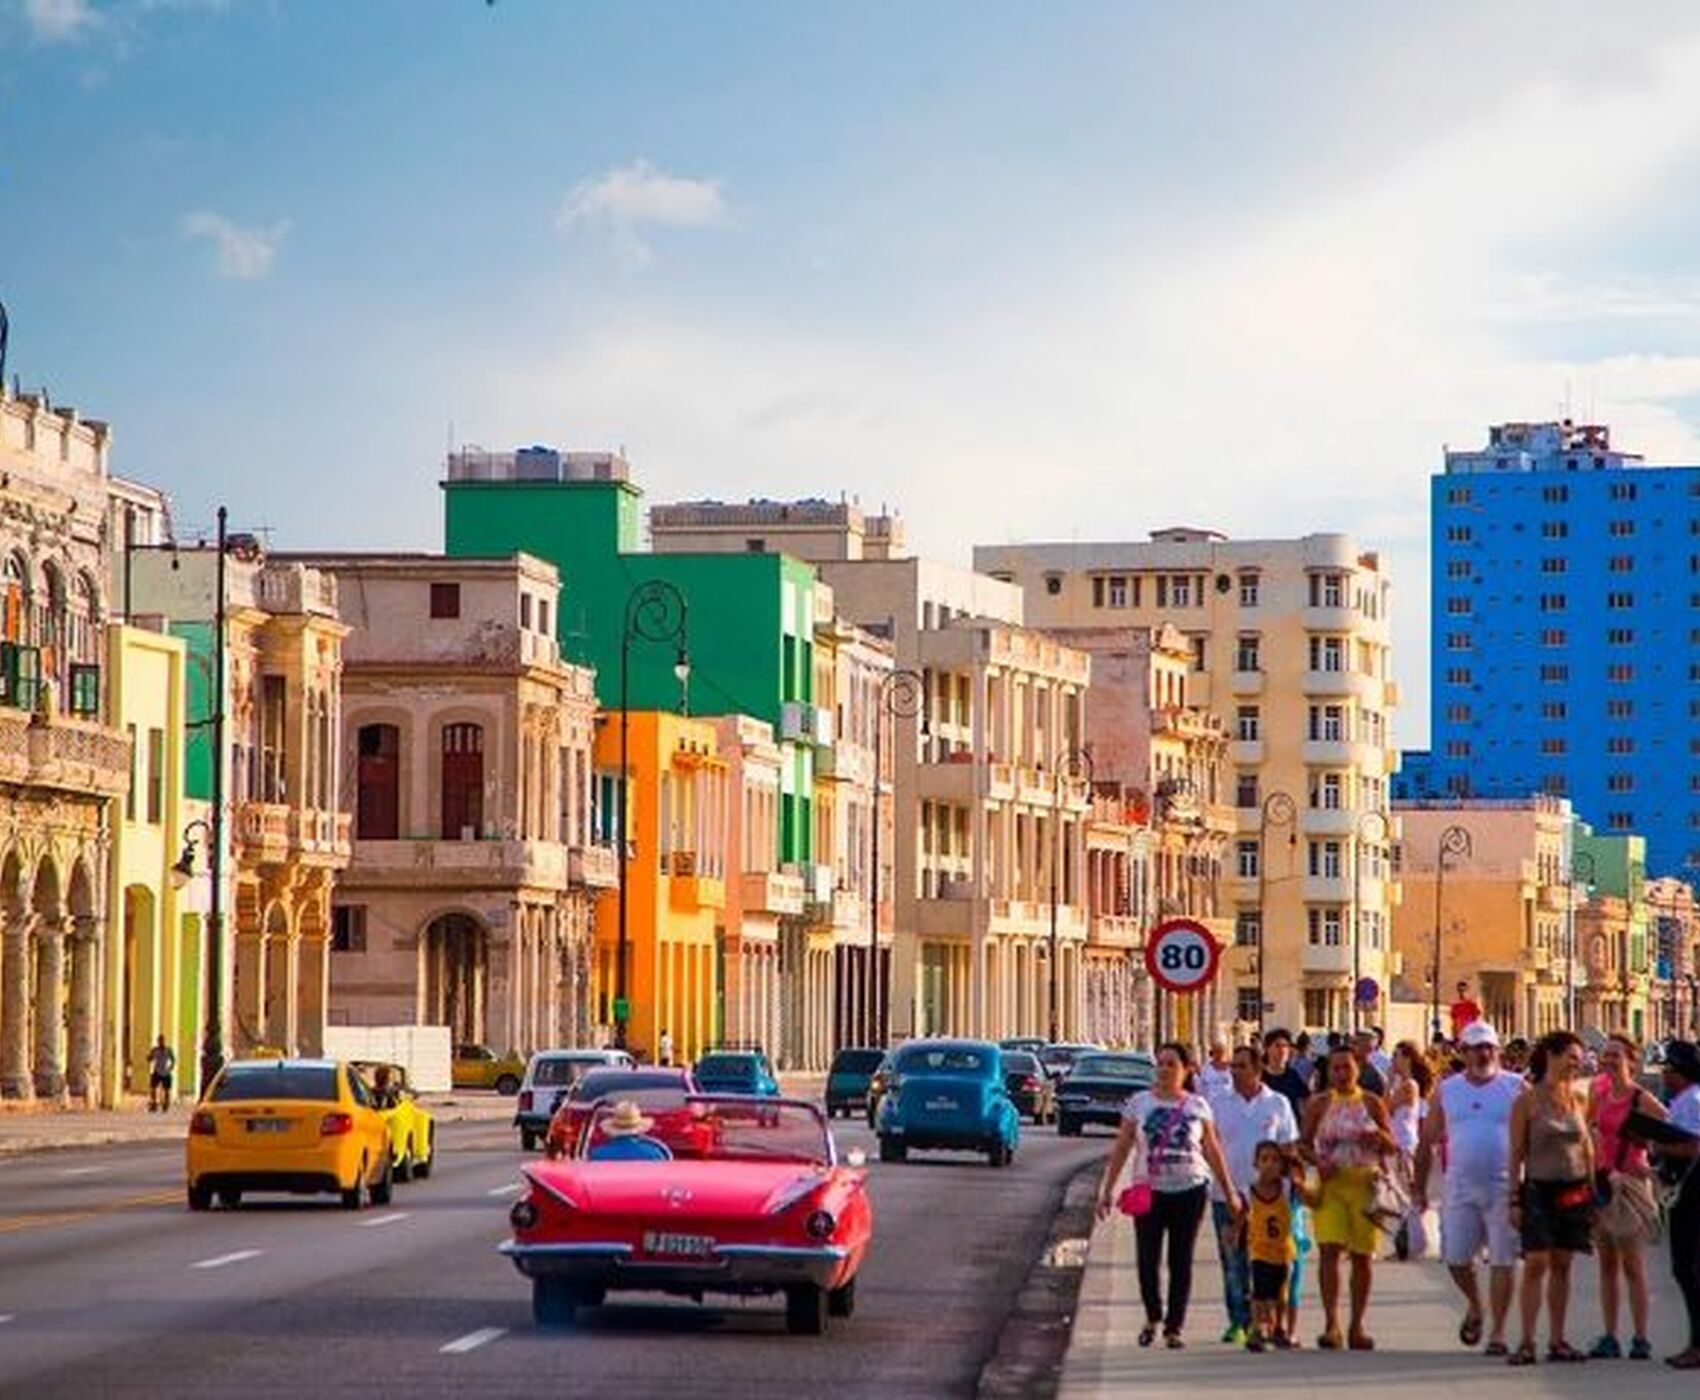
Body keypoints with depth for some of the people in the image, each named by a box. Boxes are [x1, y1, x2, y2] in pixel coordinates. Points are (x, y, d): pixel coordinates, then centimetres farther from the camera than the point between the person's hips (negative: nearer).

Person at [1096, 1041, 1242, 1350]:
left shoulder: (1197, 1106, 5)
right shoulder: (1139, 1103, 3)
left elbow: (1213, 1151, 10)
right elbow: (1121, 1149, 4)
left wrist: (1229, 1191, 10)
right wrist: (1108, 1189, -1)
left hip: (1189, 1189, 0)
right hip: (1149, 1190, 0)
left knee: (1181, 1262, 2)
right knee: (1147, 1260, -4)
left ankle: (1173, 1328, 11)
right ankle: (1153, 1317, 20)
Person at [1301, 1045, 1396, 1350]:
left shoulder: (1372, 1103, 7)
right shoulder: (1319, 1105, 6)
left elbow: (1392, 1147, 8)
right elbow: (1304, 1143, 9)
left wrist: (1379, 1136, -14)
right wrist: (1317, 1161, -11)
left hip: (1364, 1183, 1)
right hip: (1330, 1183, -1)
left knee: (1363, 1255, 4)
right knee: (1329, 1250, -15)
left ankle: (1357, 1328, 14)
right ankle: (1331, 1325, -17)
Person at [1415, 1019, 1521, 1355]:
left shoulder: (1516, 1089, 1)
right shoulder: (1446, 1090, 8)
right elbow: (1427, 1141, 12)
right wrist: (1419, 1188, 9)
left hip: (1504, 1187, -2)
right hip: (1460, 1186, 2)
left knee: (1503, 1261, -2)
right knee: (1456, 1258, 3)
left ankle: (1497, 1331, 5)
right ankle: (1474, 1306, 31)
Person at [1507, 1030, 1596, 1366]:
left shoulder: (1577, 1098, 8)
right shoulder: (1527, 1101, -5)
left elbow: (1587, 1146, 15)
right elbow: (1516, 1153, -4)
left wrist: (1593, 1190, 12)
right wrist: (1514, 1199, -7)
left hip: (1574, 1190, 4)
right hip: (1539, 1189, -4)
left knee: (1562, 1265, 6)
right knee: (1536, 1263, -10)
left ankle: (1557, 1341, 10)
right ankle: (1527, 1342, -8)